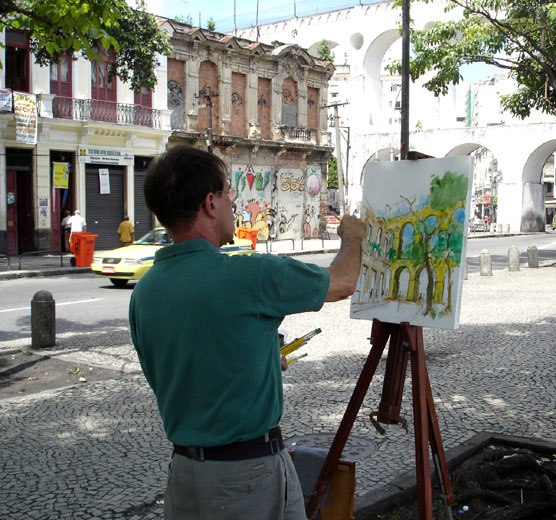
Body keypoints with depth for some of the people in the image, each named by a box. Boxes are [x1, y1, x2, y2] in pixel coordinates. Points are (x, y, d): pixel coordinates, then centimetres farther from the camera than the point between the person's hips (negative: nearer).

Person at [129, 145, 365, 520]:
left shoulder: (144, 292, -2)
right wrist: (352, 238, 17)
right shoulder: (251, 276, -22)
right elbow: (343, 281, -5)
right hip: (251, 474, -6)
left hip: (183, 470, 6)